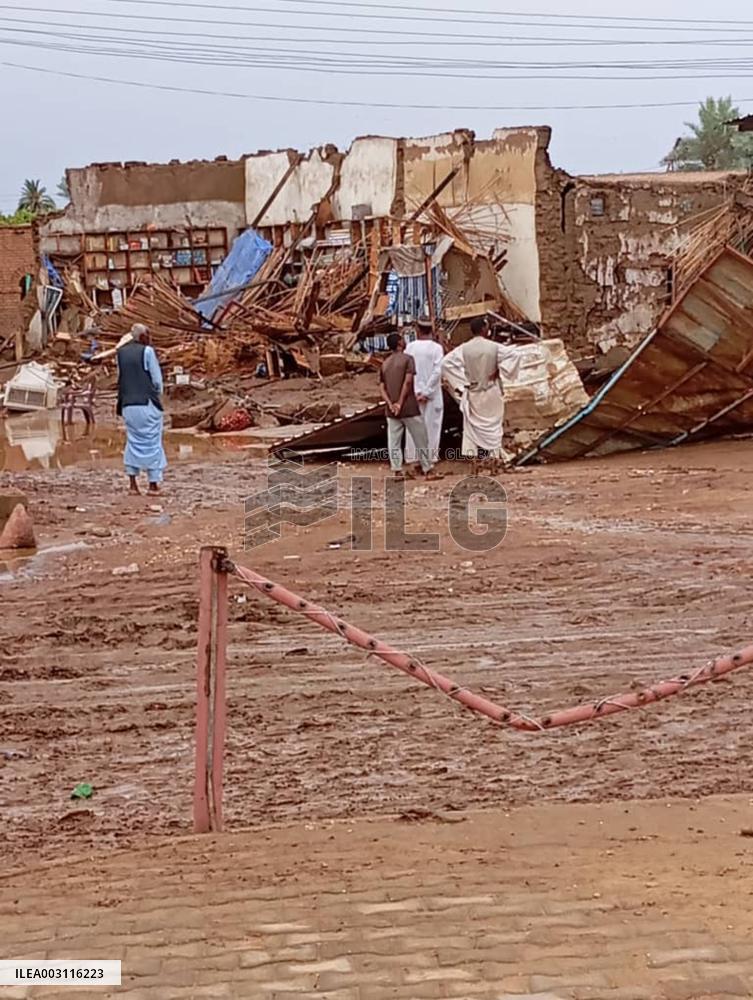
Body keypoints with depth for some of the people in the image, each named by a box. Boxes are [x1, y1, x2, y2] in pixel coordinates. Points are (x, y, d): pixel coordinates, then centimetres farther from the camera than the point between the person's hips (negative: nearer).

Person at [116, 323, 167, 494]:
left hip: (128, 404, 5)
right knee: (152, 442, 3)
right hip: (147, 403, -5)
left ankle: (133, 484, 6)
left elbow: (120, 377, 10)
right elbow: (157, 379, -5)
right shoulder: (147, 351, -8)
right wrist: (157, 395, 10)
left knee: (133, 441, 11)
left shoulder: (120, 353, 7)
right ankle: (153, 484, 3)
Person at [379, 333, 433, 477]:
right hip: (409, 408, -5)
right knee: (421, 440, 5)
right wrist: (400, 403, -12)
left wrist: (390, 405, -5)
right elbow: (408, 381, -15)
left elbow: (382, 388, 4)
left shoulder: (385, 363, 11)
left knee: (394, 442, 7)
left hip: (392, 411, 5)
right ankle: (426, 469, 8)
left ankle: (397, 471, 4)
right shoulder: (407, 359, -6)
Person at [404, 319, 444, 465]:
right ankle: (431, 455, 10)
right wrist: (426, 392, -12)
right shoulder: (436, 348, -9)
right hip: (432, 394, -2)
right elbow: (437, 371, -15)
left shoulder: (410, 347, -4)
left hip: (414, 393, 2)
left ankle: (412, 456, 14)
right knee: (431, 424, 7)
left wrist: (417, 392, -5)